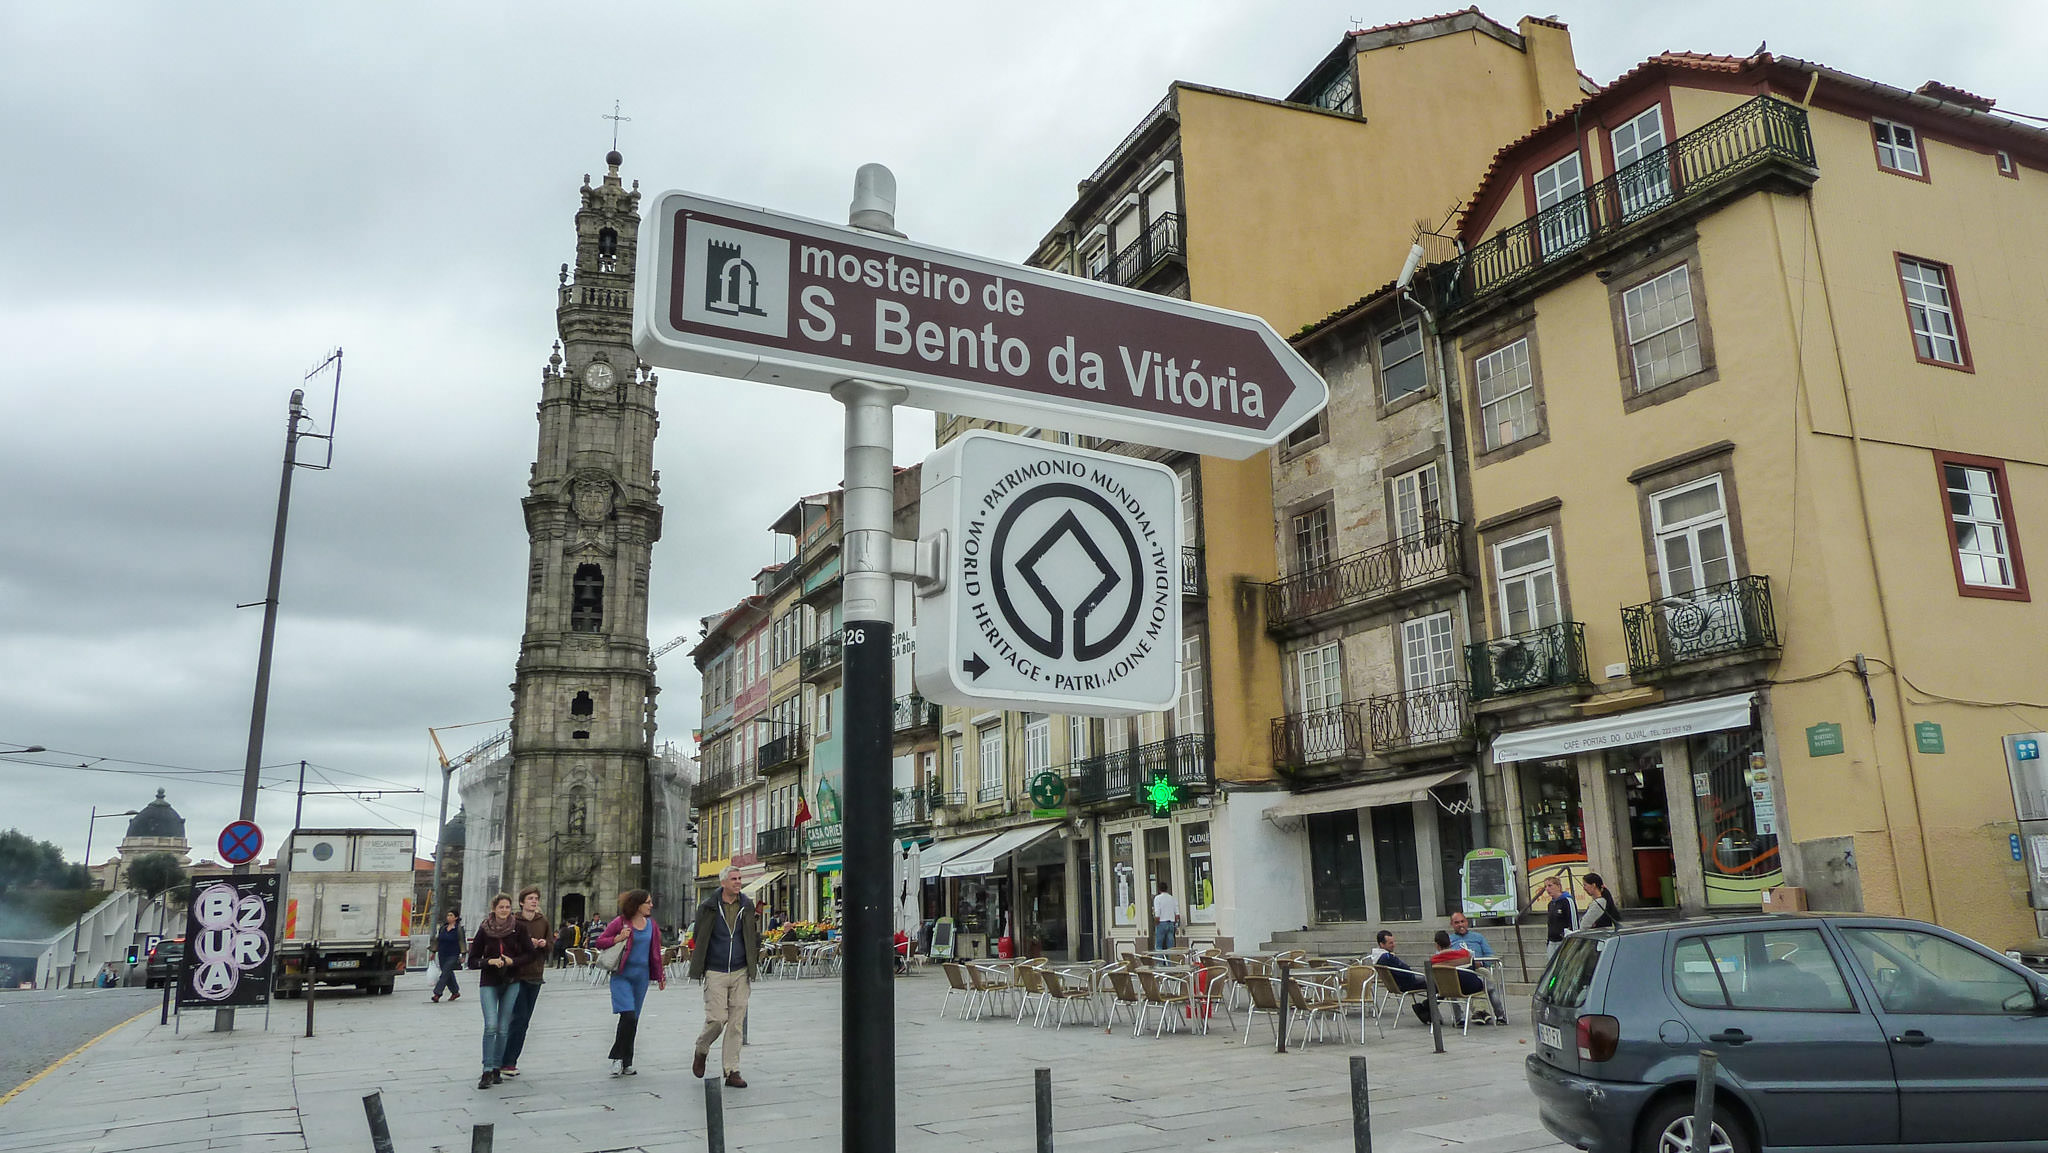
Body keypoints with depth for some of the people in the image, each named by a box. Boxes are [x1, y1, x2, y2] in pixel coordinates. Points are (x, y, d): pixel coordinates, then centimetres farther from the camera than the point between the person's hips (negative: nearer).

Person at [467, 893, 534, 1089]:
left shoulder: (517, 927, -2)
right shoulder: (484, 930, -2)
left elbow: (529, 953, 4)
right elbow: (472, 960, 2)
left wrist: (513, 961, -12)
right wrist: (490, 961, -15)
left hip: (511, 983, 1)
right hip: (489, 982, -1)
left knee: (503, 1029, 3)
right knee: (491, 1026, -15)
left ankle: (496, 1069, 16)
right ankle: (487, 1072, -11)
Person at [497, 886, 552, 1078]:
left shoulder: (543, 922, 10)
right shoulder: (513, 921, -5)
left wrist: (544, 944, -6)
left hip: (535, 975, 5)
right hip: (517, 974, -5)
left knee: (524, 1019, 8)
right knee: (519, 1017, -11)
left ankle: (510, 1061, 16)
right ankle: (507, 1063, -4)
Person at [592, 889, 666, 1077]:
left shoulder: (651, 924, 8)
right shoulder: (620, 922, -6)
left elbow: (655, 952, 15)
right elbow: (599, 942, -2)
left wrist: (660, 976, 17)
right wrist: (618, 939, -18)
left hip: (641, 976, 5)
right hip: (622, 975, -5)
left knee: (633, 1020, 8)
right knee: (628, 1016, -17)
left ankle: (626, 1063, 17)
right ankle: (617, 1058, -2)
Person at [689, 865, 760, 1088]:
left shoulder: (747, 906, 4)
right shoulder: (708, 907, -4)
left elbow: (754, 936, 16)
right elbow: (697, 936, 8)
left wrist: (753, 960, 9)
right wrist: (699, 964, 8)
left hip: (740, 972, 3)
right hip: (715, 972, -2)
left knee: (736, 1024, 2)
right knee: (716, 1019, -8)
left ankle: (732, 1072, 9)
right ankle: (701, 1051, 23)